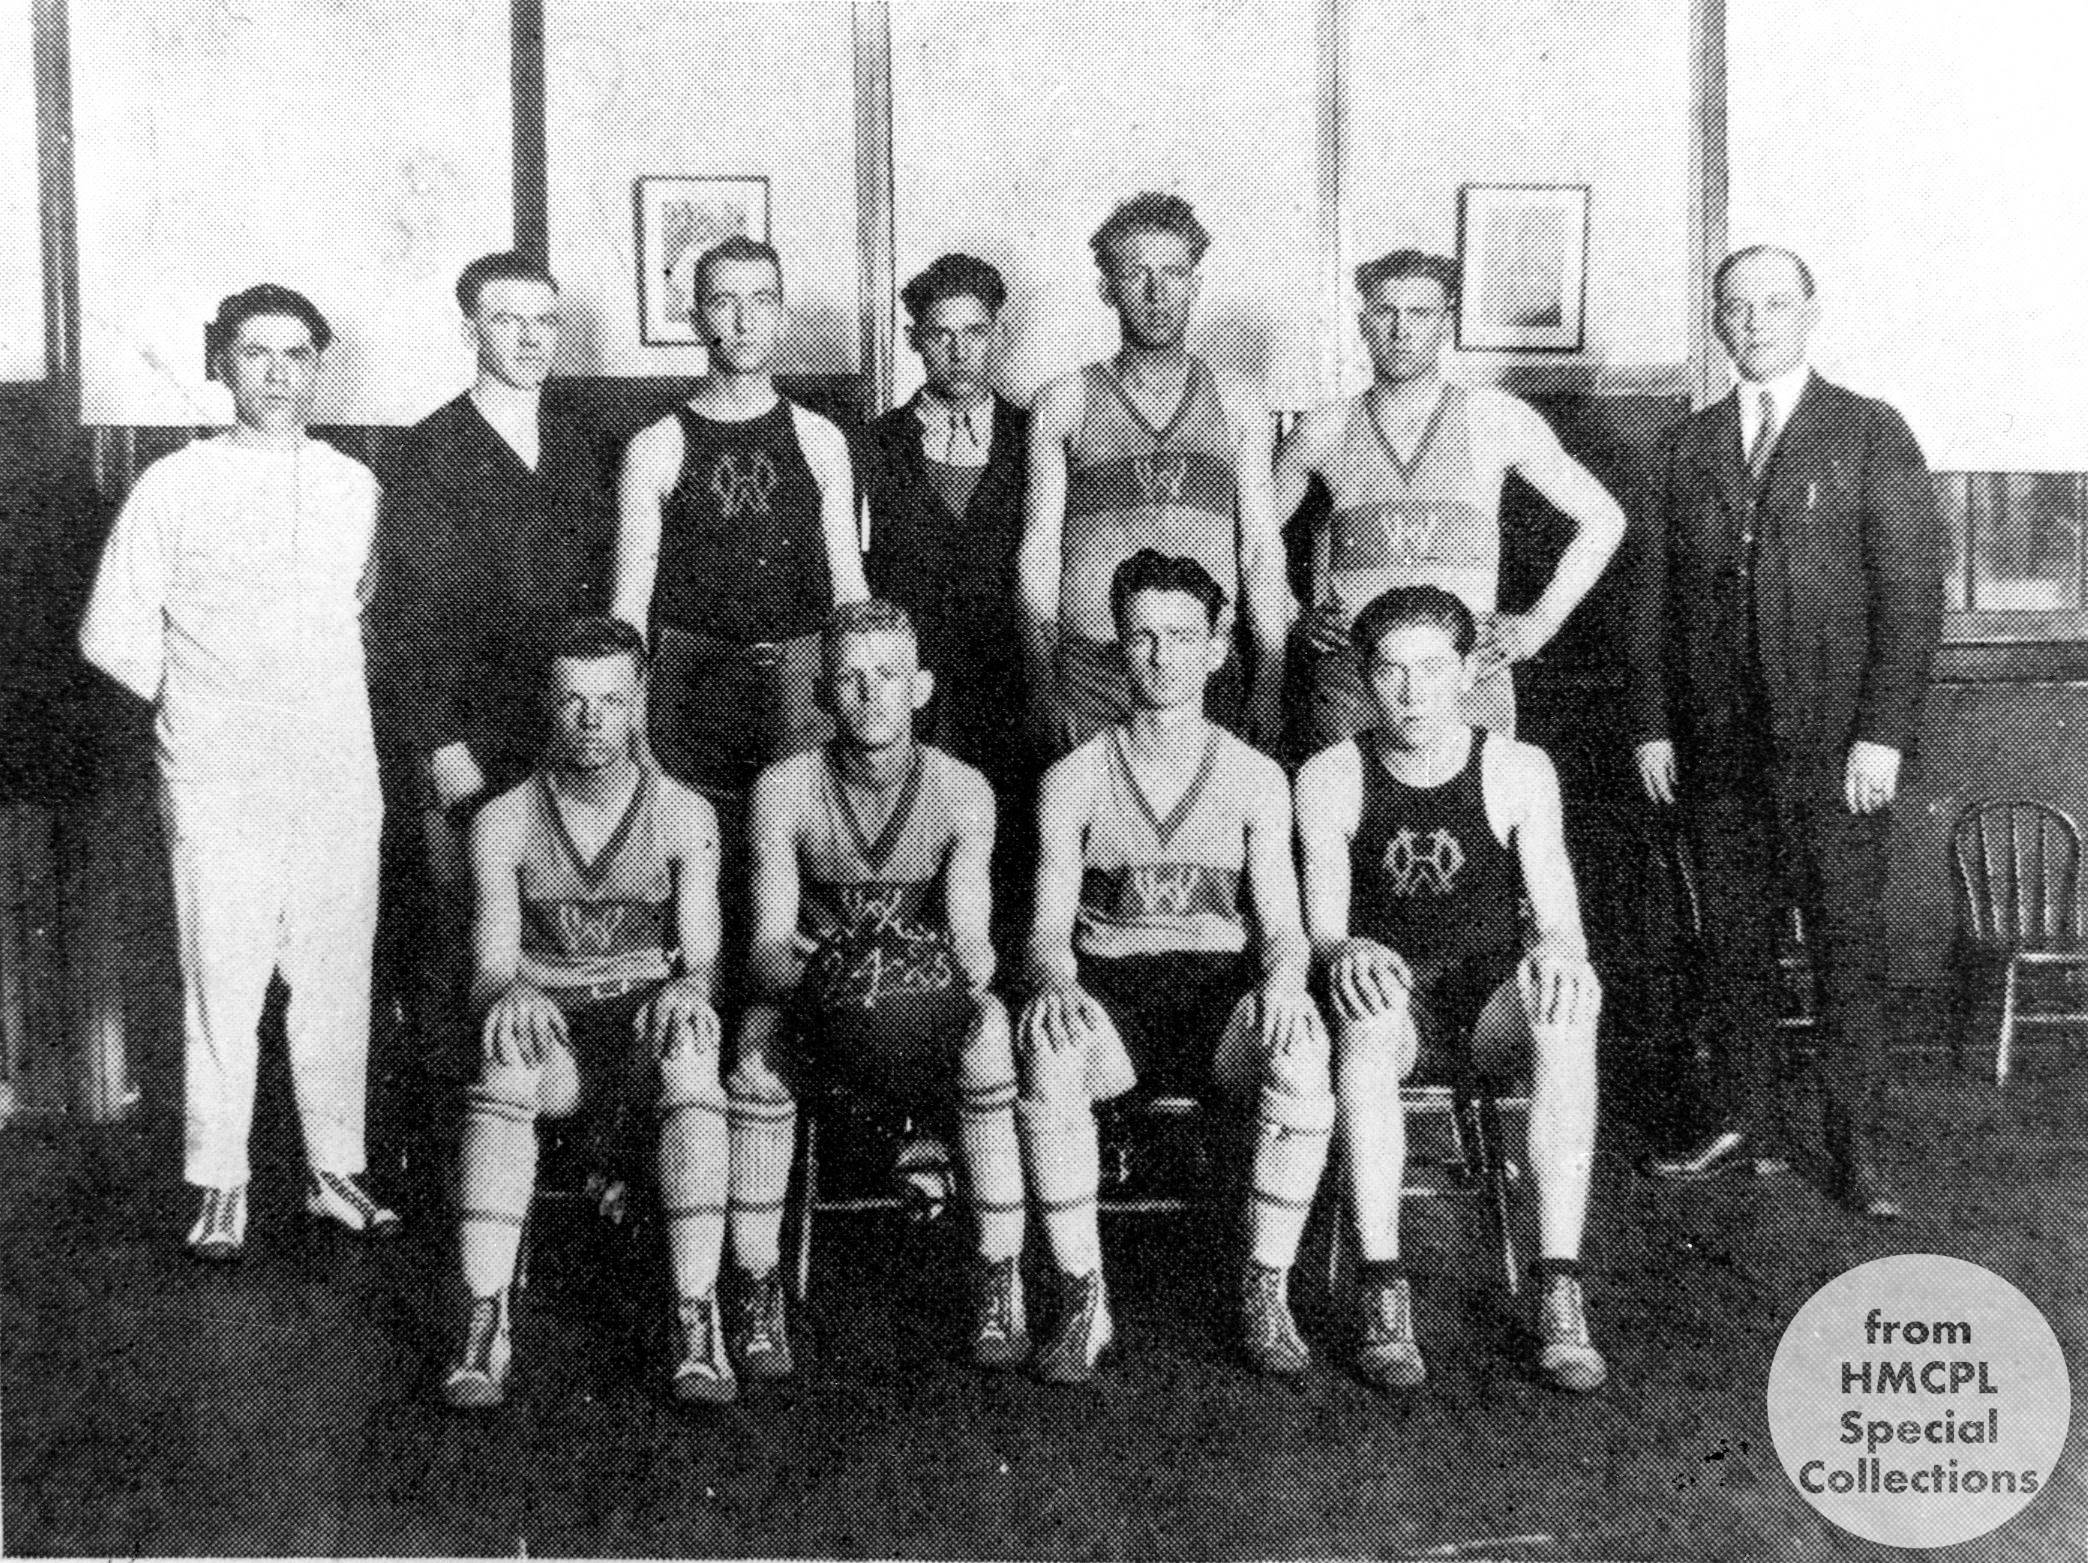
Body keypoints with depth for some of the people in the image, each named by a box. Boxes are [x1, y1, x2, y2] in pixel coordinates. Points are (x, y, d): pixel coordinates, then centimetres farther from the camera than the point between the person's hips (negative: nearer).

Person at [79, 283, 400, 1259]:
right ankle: (218, 1187, 8)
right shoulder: (172, 487, 0)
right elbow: (113, 635, 3)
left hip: (341, 775, 3)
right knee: (222, 984, -2)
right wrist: (201, 703, 6)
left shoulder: (356, 487, 9)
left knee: (337, 980, 5)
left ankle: (336, 1169, 16)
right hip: (218, 783, -2)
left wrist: (321, 697, 10)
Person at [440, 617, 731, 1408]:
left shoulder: (685, 816, 0)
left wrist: (686, 988, -29)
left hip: (646, 1021, 0)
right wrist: (510, 994, -28)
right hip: (549, 1031, 1)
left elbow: (703, 958, -4)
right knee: (503, 1068, -36)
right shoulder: (503, 823, 1)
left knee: (688, 1059, -37)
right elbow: (490, 968, -2)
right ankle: (486, 1321, -38)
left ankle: (695, 1315, -39)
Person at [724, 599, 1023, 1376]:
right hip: (815, 994, 0)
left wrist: (973, 966, -38)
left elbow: (970, 937, -13)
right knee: (758, 1033, -33)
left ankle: (1002, 1286, -23)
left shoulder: (962, 792, -6)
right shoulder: (784, 789, -8)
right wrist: (804, 982, -37)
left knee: (989, 1026, -32)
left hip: (925, 1005, 0)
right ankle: (757, 1292, -24)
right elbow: (768, 941, -14)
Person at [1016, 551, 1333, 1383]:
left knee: (1302, 1050, -35)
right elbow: (1048, 926, 3)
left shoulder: (1256, 779, 8)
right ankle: (1082, 1299, -24)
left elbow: (1283, 925, 3)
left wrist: (1283, 976, -22)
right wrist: (1054, 979, -22)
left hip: (1221, 990, 0)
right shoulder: (1074, 780, 7)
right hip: (1108, 991, 0)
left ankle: (1266, 1291, -18)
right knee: (1045, 1049, -36)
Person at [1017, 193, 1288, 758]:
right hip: (1090, 666, -1)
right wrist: (1042, 685, -4)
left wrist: (1272, 680, 0)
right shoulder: (1064, 404, 7)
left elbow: (1262, 550, 9)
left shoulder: (1240, 409, 11)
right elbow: (1038, 548, 4)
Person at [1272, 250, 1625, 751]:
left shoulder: (1497, 419, 5)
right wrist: (1295, 618, 8)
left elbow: (1603, 520, 12)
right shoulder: (1323, 430, 7)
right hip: (1345, 676, 0)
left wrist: (1540, 622, 6)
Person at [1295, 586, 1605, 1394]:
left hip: (1493, 1002, 1)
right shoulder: (1329, 779, -1)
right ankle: (1381, 1290, -36)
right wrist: (1346, 953, -31)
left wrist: (1558, 948, -31)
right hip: (1392, 997, -1)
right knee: (1368, 1017, -38)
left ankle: (1559, 1289, -33)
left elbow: (1560, 918, -5)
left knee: (1565, 1016, -34)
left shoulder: (1519, 771, 0)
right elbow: (1321, 927, -6)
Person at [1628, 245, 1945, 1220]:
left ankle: (1853, 1148, 7)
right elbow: (1655, 591, 12)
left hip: (1835, 742, -3)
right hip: (1718, 742, 3)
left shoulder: (1871, 434, 3)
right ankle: (1742, 1127, 17)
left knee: (1847, 943, 0)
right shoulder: (1692, 445, 13)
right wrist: (1652, 724, 4)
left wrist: (1883, 732, -11)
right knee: (1732, 939, 7)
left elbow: (1912, 589, -3)